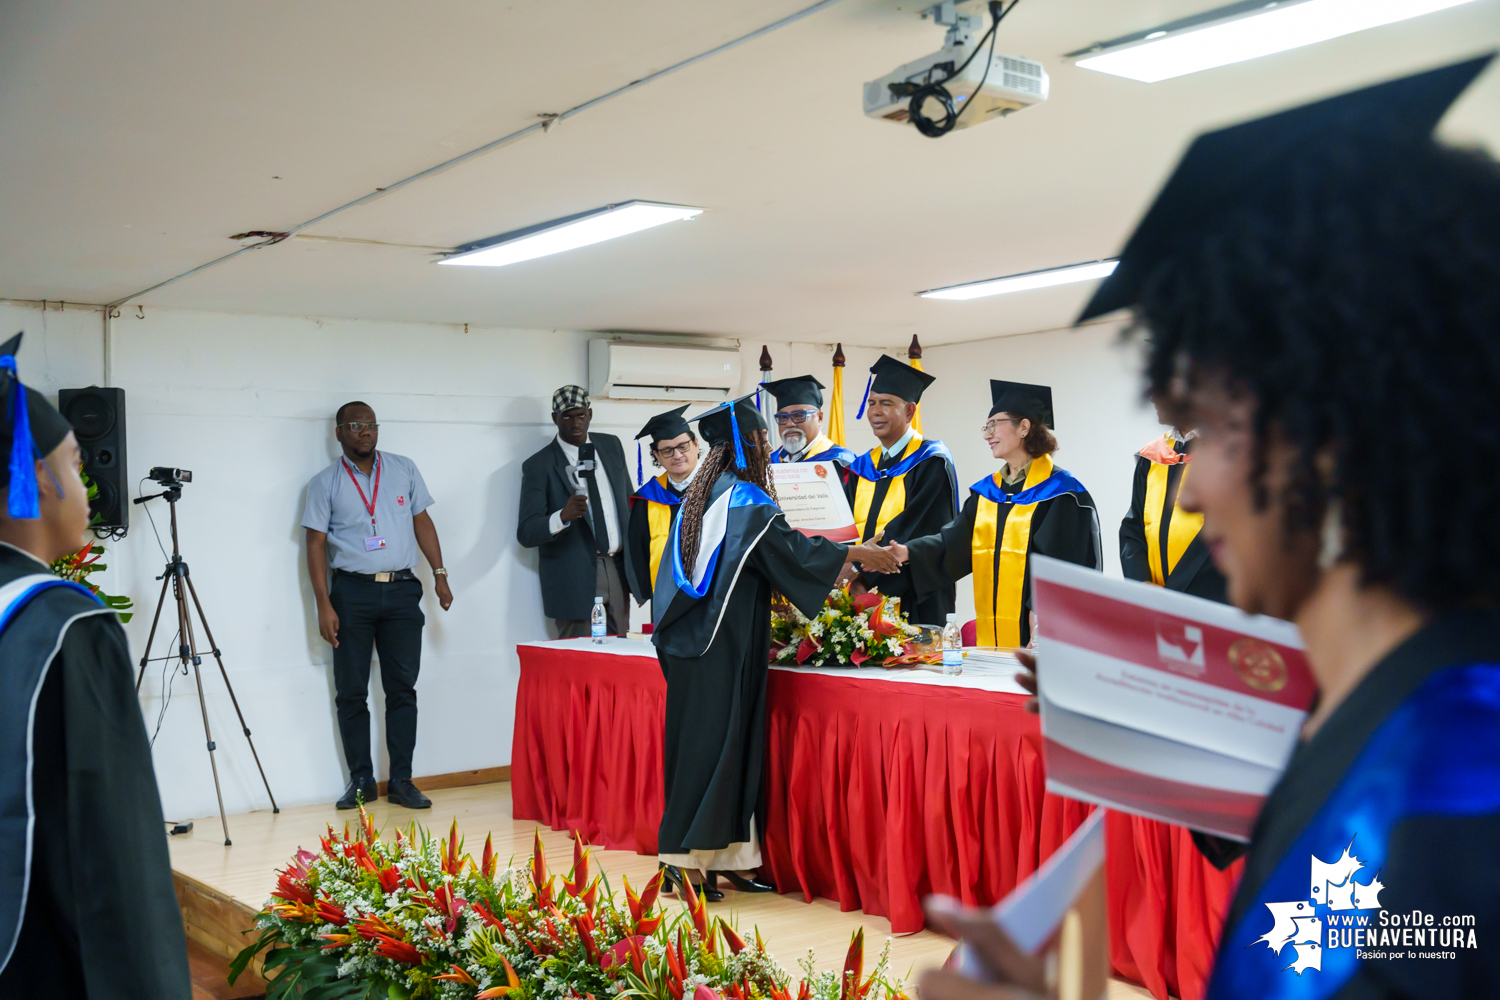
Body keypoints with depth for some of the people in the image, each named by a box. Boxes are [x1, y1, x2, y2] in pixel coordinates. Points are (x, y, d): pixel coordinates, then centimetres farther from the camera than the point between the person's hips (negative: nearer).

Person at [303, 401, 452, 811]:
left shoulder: (404, 469, 10)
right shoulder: (325, 483, 3)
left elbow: (422, 521, 14)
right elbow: (316, 544, 1)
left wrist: (439, 573, 6)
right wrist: (323, 605, -7)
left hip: (401, 591, 2)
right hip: (352, 592, -1)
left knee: (402, 688, 2)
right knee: (351, 692, 2)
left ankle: (401, 780, 8)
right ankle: (361, 780, 12)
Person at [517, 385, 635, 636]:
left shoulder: (612, 446, 10)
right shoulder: (538, 466, -7)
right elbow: (525, 533, -13)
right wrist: (563, 516, -31)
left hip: (618, 570, 5)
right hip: (576, 579, -5)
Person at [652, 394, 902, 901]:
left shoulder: (701, 495, 14)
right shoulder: (745, 498, -12)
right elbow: (791, 548, -18)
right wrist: (860, 553, -10)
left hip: (694, 638, 9)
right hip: (727, 644, -9)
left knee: (701, 737, 8)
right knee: (719, 739, -4)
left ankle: (725, 857, 14)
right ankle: (689, 857, -1)